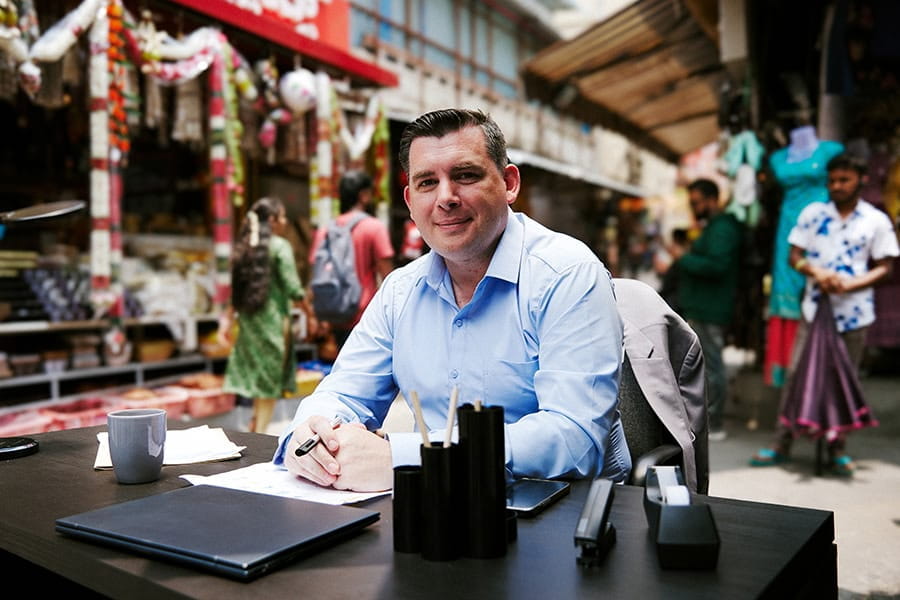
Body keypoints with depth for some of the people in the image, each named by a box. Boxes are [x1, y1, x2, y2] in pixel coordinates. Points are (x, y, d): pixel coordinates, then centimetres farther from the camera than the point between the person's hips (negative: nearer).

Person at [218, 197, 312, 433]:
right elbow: (292, 287, -13)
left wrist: (229, 317, 16)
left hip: (248, 318, 6)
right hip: (274, 318, -6)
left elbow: (237, 287, 11)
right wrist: (310, 315, -4)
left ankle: (255, 426, 21)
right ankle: (260, 433, 5)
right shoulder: (280, 246, -10)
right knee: (271, 379, 3)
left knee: (258, 374, 16)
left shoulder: (244, 246, 10)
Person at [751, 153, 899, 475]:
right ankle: (782, 443, 7)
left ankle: (837, 448, 18)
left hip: (854, 312, 0)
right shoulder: (813, 213, 5)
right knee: (797, 373, -1)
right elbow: (795, 256, 5)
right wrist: (817, 273, -15)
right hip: (815, 307, 1)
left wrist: (850, 284, -16)